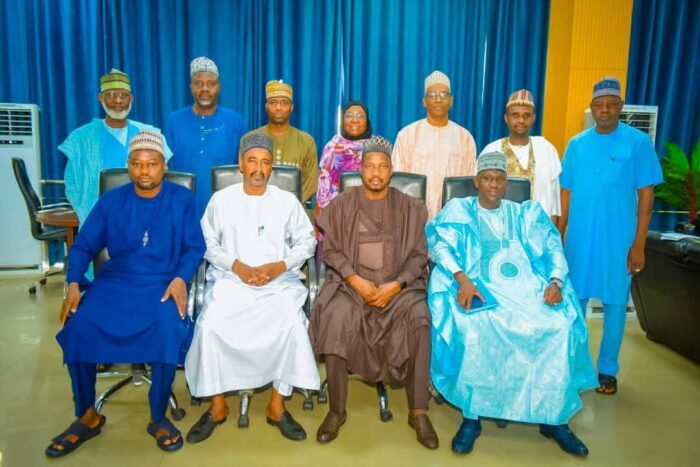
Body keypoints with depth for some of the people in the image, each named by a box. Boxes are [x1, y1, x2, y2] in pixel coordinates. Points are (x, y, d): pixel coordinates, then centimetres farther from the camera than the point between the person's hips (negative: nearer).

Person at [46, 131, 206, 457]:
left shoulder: (181, 199, 5)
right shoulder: (111, 200, 11)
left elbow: (194, 247, -1)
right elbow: (83, 246, 8)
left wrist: (181, 278, -19)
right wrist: (73, 284, -9)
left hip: (164, 284, -2)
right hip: (115, 282, 3)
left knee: (168, 329, -33)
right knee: (78, 327, -24)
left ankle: (159, 418, -10)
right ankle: (87, 416, -1)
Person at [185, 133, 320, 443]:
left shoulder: (287, 201, 8)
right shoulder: (221, 199, 8)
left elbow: (306, 241, 7)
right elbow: (208, 243, 6)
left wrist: (278, 267, -9)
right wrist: (237, 266, -10)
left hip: (279, 281, 0)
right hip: (230, 278, 1)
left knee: (292, 326, -27)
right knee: (210, 326, -25)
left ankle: (277, 406, -8)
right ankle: (217, 406, -3)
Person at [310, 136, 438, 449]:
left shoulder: (410, 207, 7)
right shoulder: (342, 204, 6)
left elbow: (419, 254, 3)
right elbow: (330, 249, 2)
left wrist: (395, 285, -13)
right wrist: (357, 281, -12)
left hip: (399, 285, 1)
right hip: (351, 283, 0)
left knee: (420, 318, -28)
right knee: (335, 319, -30)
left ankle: (418, 412, -13)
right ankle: (337, 411, -12)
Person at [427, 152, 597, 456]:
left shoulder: (526, 213, 24)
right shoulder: (459, 209, 16)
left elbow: (553, 248, 13)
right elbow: (440, 245, -1)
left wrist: (555, 281, -9)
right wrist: (462, 279, -20)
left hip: (527, 286, 3)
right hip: (480, 285, -2)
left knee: (561, 326, -26)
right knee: (474, 328, -35)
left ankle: (554, 417, -10)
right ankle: (471, 416, -19)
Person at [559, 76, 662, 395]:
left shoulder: (638, 142, -2)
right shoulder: (576, 144, 5)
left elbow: (645, 196, -3)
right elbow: (566, 194, 7)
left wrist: (638, 244, -8)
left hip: (618, 240, -2)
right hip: (579, 239, 2)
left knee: (614, 303, 7)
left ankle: (607, 370, 23)